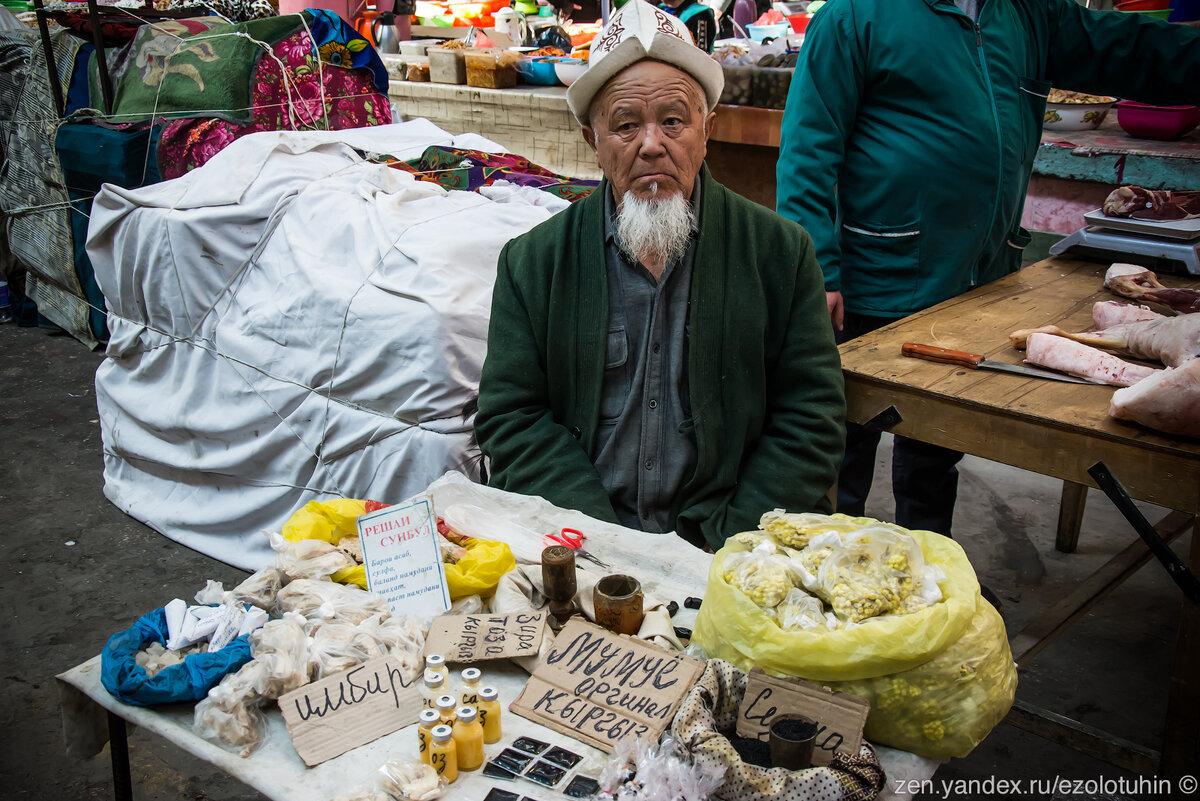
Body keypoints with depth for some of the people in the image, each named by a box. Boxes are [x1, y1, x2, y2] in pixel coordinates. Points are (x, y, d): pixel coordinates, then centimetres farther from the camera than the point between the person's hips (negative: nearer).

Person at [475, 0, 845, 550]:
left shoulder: (781, 252, 4)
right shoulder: (532, 262, 5)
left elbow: (811, 419, 3)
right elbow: (511, 417, 3)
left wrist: (727, 546, -8)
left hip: (725, 550, 0)